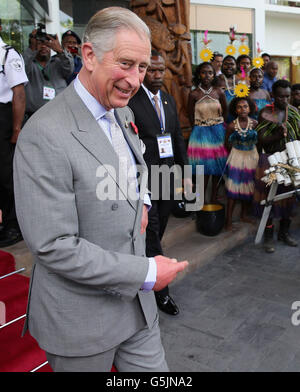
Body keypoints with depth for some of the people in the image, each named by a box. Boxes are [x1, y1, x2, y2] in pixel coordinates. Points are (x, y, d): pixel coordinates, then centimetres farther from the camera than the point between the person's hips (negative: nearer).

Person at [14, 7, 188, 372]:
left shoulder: (122, 113, 4)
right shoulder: (45, 135, -24)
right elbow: (53, 246, -25)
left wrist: (140, 201, 3)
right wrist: (145, 272, -21)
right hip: (81, 318, -7)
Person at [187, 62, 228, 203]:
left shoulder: (219, 92, -1)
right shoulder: (194, 94, -6)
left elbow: (225, 112, 11)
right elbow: (191, 116, 2)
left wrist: (218, 125, 6)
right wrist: (200, 127, 2)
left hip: (218, 132, 2)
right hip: (201, 132, -2)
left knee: (218, 165, 5)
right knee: (204, 167, -2)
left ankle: (214, 198, 17)